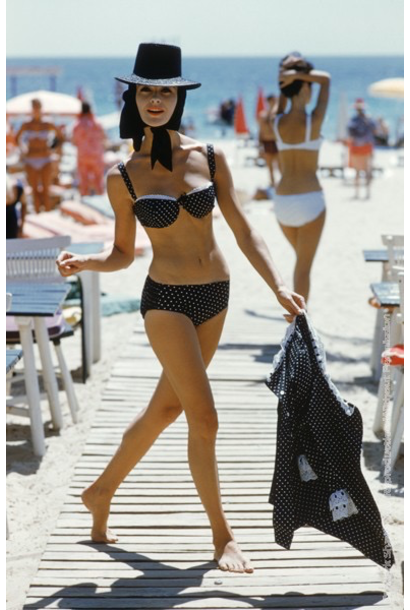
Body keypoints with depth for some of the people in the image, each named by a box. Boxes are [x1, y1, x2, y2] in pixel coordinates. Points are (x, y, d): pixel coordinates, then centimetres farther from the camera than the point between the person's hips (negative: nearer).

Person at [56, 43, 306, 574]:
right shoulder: (123, 177, -4)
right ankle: (222, 535, 10)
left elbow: (244, 232, 0)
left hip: (216, 295, 4)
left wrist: (278, 285, -11)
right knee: (205, 417, -7)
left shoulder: (210, 158, 0)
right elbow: (122, 255, 4)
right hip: (166, 299, -4)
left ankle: (101, 492, 36)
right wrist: (83, 262, -16)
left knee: (167, 407, 15)